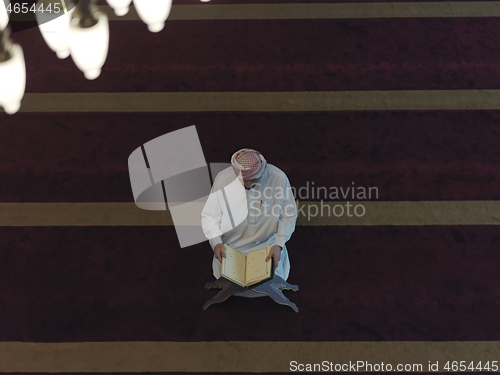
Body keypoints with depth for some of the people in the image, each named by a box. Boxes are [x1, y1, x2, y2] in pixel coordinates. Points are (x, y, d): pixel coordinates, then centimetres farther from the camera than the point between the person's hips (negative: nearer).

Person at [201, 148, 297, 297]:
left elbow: (289, 215, -8)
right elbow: (210, 216, -10)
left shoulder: (278, 178, -20)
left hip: (267, 242, 0)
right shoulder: (223, 179, -20)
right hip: (233, 243, 0)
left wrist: (279, 244, -19)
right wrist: (216, 243, -26)